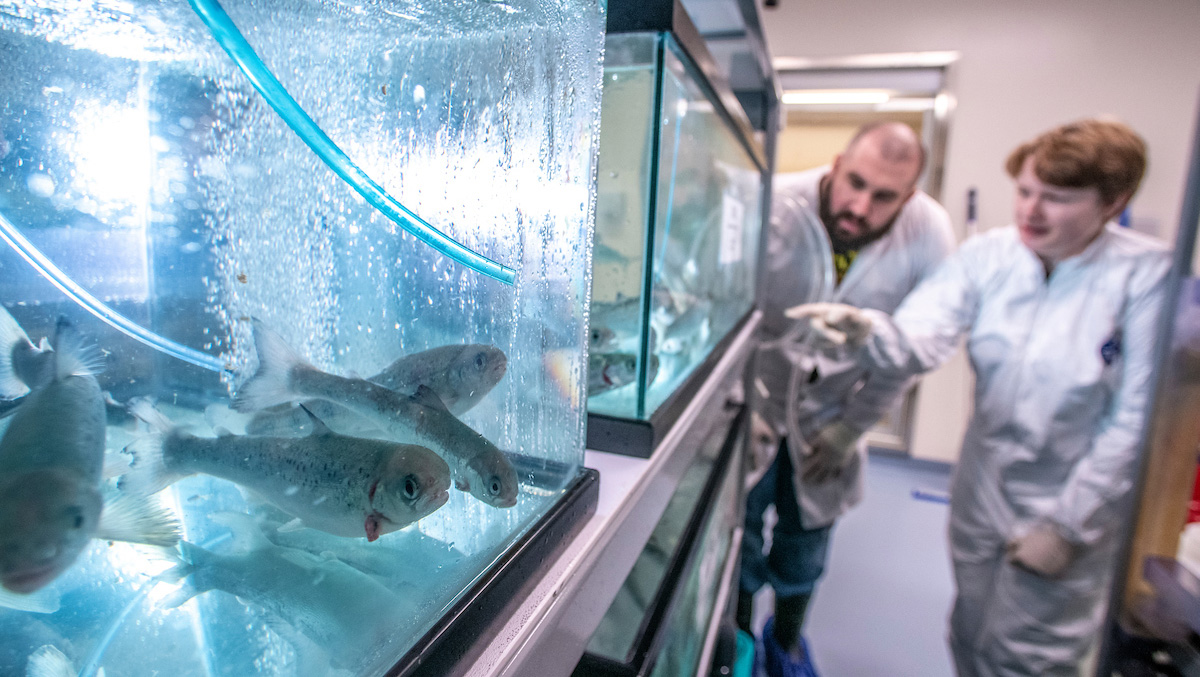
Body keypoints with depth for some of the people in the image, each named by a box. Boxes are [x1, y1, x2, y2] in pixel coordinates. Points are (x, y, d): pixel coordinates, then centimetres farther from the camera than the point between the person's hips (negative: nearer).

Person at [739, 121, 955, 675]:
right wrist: (741, 407, -18)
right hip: (751, 396, -2)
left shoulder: (930, 236, -16)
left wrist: (850, 427, -3)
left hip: (829, 414, 2)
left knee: (806, 541, 16)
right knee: (739, 529, 5)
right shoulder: (772, 207, -24)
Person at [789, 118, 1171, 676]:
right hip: (983, 489, 3)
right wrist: (866, 332, -46)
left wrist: (1066, 525, -13)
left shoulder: (1148, 276, -15)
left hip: (1072, 504, -3)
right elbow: (921, 339, -22)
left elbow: (1137, 418, -15)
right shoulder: (986, 256, -8)